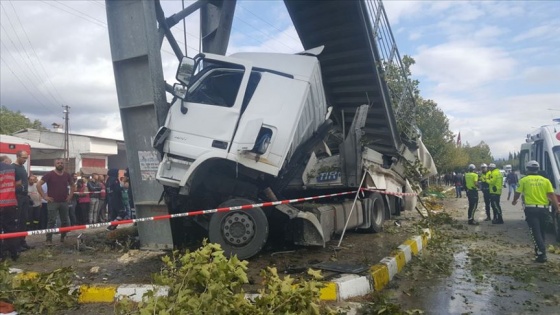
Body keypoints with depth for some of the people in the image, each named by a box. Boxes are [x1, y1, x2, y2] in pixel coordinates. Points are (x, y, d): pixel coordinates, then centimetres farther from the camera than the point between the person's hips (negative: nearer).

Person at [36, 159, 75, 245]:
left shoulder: (67, 175, 8)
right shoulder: (49, 174, -5)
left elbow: (72, 186, 23)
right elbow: (39, 185, -9)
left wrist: (70, 196, 11)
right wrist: (44, 196, -12)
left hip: (64, 202, 5)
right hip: (53, 202, -4)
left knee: (65, 221, 8)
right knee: (52, 221, -8)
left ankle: (63, 237, 23)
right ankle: (49, 239, -2)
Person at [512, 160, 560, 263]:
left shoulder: (524, 180, 0)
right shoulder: (545, 180, 6)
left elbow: (517, 193, 6)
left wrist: (514, 201, 26)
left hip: (531, 209, -3)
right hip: (543, 209, 4)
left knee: (535, 232, -4)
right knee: (541, 231, 18)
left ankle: (541, 254, -16)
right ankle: (539, 251, 28)